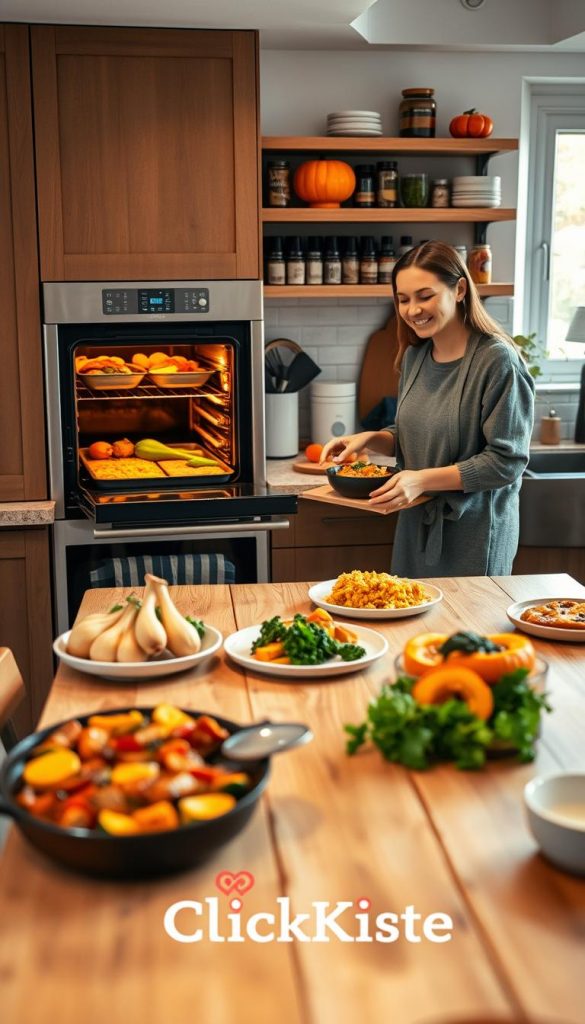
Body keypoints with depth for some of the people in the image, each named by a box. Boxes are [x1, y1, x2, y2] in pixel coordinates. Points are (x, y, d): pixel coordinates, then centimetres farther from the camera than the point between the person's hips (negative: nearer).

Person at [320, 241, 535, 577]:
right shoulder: (415, 355, 4)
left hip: (474, 533, -6)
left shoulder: (498, 361, -17)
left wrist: (424, 479, -24)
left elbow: (506, 461, -18)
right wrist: (370, 438, -4)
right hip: (416, 524, 6)